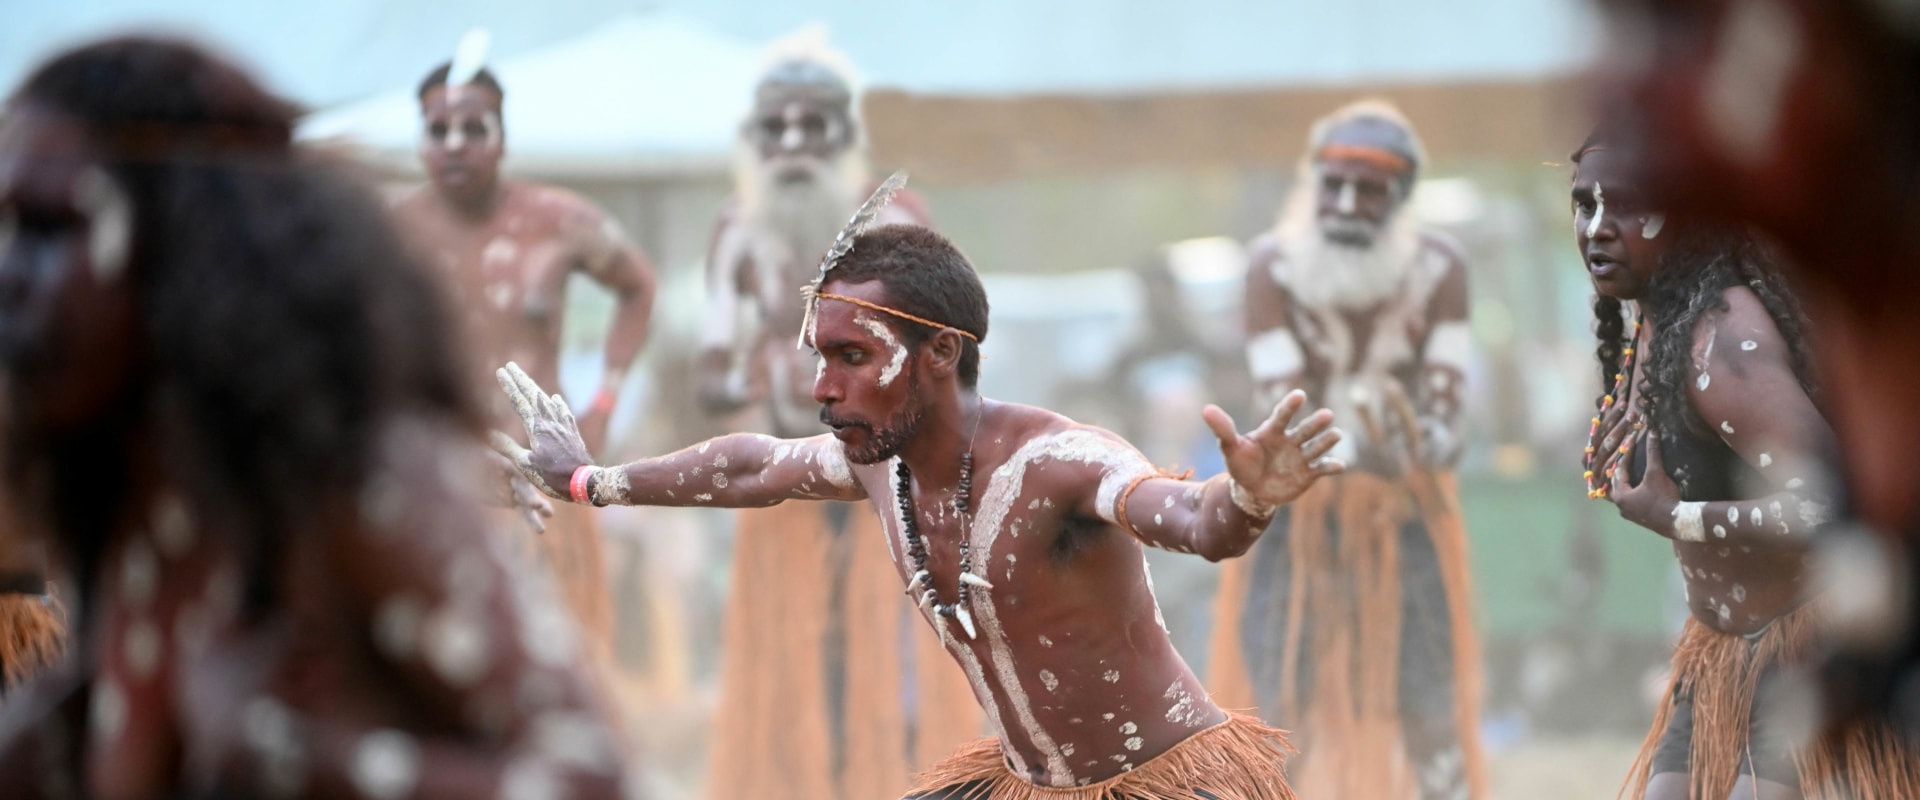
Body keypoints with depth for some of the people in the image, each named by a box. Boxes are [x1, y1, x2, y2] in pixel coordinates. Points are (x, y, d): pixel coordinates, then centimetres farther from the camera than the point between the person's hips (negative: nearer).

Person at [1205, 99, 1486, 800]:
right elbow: (1284, 415, -22)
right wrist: (1353, 449, -42)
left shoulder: (1438, 268, -9)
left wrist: (1433, 437, -37)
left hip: (1403, 507, 1)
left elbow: (1444, 402, -12)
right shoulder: (1273, 266, -15)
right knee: (1276, 712, -6)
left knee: (1431, 714, -1)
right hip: (1295, 506, -1)